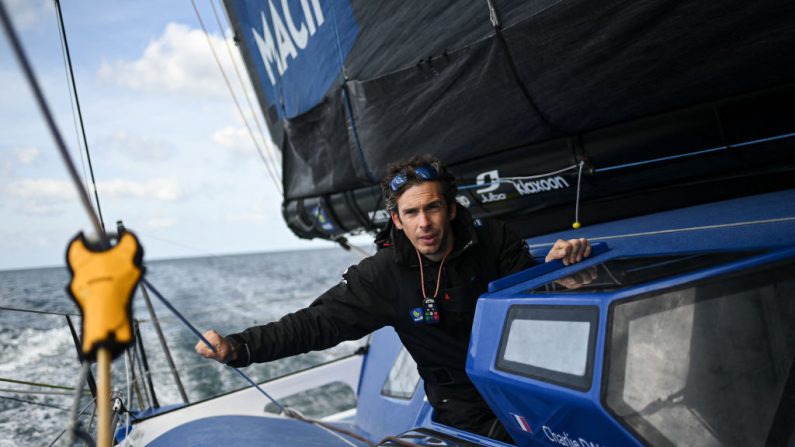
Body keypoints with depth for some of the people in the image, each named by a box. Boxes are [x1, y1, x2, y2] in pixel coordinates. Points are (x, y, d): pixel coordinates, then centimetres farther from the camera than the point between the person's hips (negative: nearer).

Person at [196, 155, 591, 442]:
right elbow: (317, 322, -14)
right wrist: (239, 348, -24)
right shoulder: (384, 275, -13)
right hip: (466, 410, -1)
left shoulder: (493, 240, -8)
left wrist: (557, 262, -21)